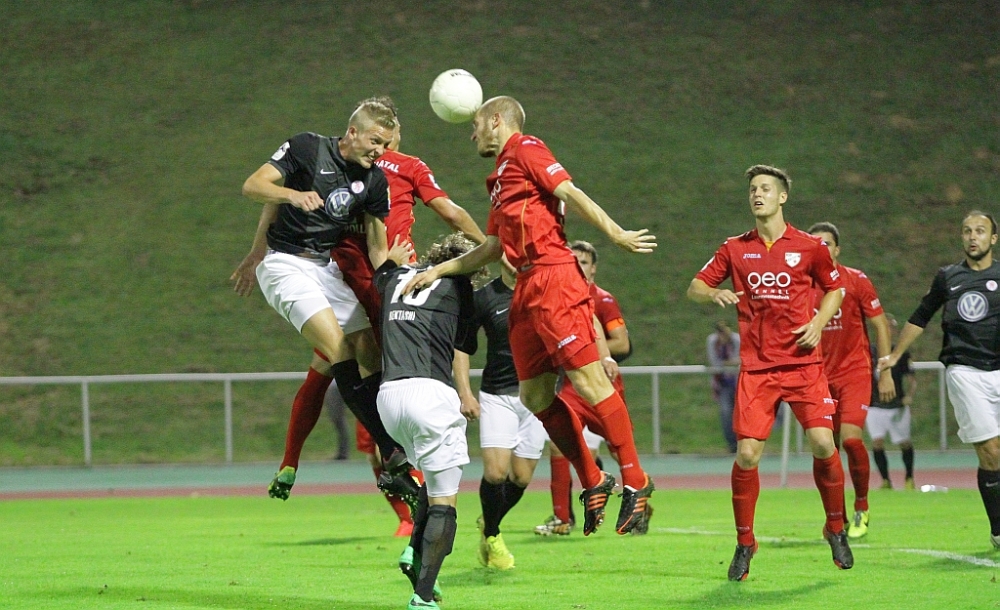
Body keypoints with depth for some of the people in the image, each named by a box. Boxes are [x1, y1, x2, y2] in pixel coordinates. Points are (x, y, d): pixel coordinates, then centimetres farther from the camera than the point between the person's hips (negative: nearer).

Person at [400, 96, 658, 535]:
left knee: (588, 379, -12)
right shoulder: (501, 177, 25)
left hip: (553, 280, -9)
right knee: (535, 396, 5)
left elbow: (569, 193, -10)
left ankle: (635, 481, -10)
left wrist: (616, 235, -18)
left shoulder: (525, 150, 0)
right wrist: (438, 271, 26)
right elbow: (492, 249, 27)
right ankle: (592, 483, 11)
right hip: (527, 289, 9)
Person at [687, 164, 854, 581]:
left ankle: (836, 529, 10)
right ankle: (744, 543, 7)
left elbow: (835, 288, 17)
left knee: (823, 443, -13)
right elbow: (694, 288, 12)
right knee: (747, 452, -9)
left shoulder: (809, 247, 4)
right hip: (756, 367, 1)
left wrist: (819, 322, 0)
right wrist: (714, 293, -11)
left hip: (803, 362, -1)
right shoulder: (735, 249, 8)